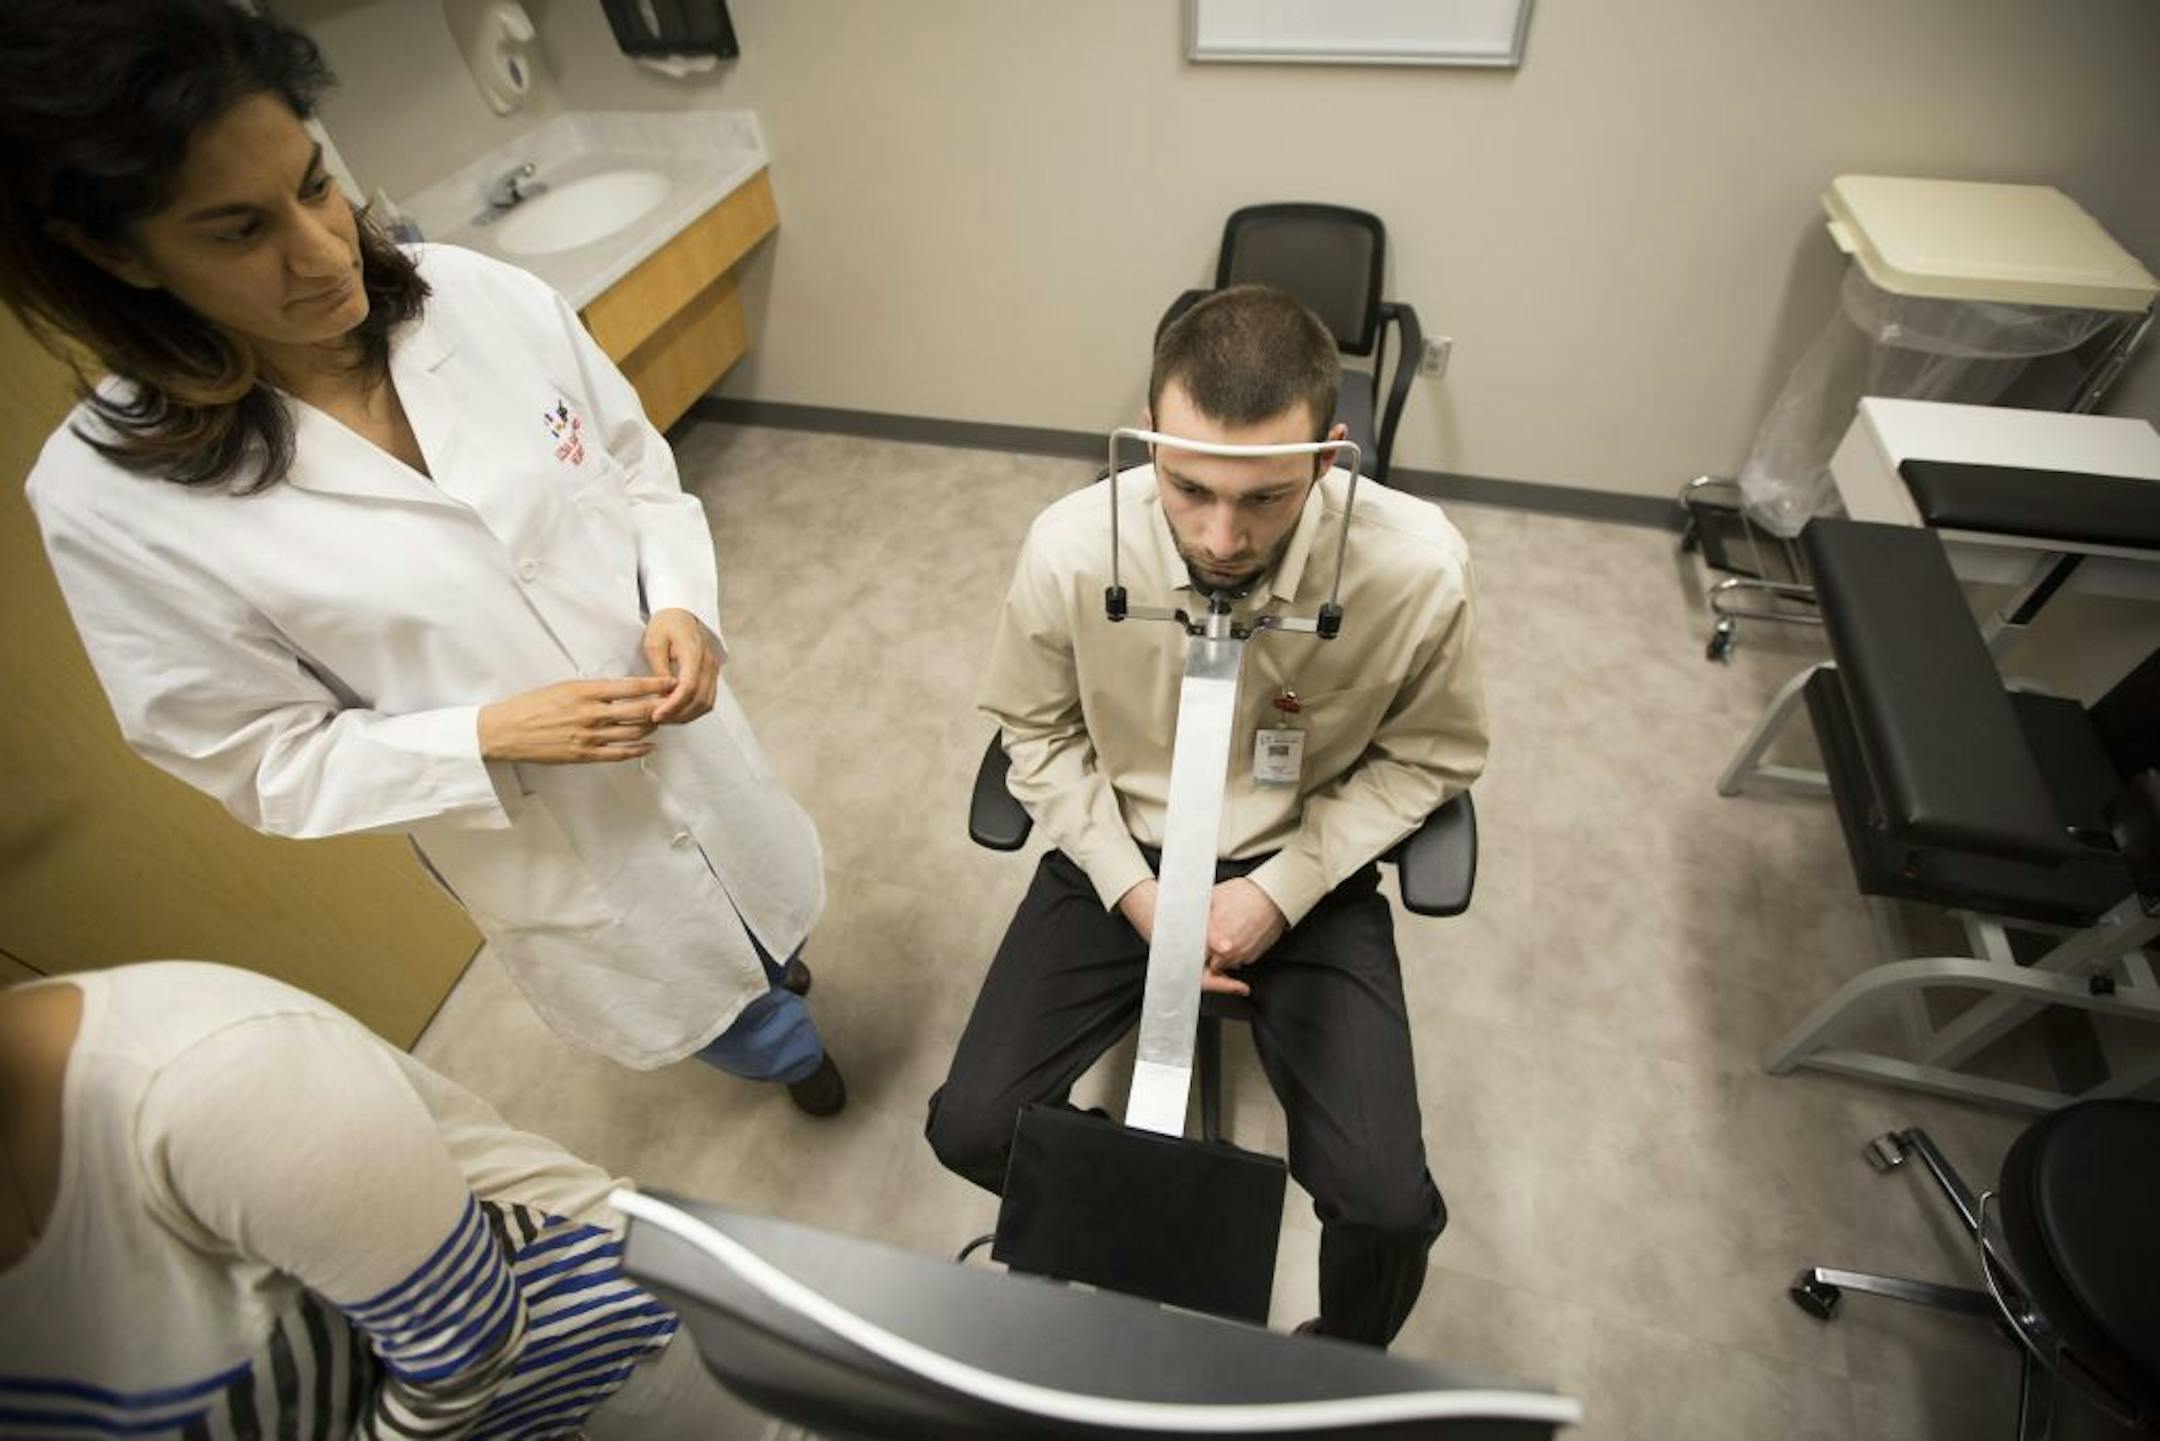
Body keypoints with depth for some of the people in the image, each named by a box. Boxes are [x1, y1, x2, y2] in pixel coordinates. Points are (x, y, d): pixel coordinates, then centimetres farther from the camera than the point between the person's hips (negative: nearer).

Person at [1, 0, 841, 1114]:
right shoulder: (111, 502, -20)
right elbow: (268, 760, -11)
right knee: (678, 992, 26)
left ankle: (770, 968, 71)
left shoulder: (487, 300, -16)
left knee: (766, 906, 32)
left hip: (680, 725, 3)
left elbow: (641, 472, -3)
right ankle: (779, 1050, 63)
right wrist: (488, 735, -26)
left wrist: (682, 607, -20)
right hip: (542, 841, -2)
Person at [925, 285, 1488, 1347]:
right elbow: (1036, 729, -2)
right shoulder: (1071, 547, -22)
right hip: (1118, 852, 1)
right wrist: (1131, 890, -12)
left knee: (1390, 1209, -12)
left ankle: (1342, 1361, 29)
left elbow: (1432, 754, -4)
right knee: (971, 1130, -7)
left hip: (1306, 868, 0)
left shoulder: (1417, 568, -23)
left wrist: (1282, 890, -15)